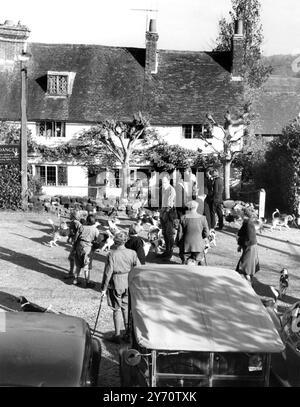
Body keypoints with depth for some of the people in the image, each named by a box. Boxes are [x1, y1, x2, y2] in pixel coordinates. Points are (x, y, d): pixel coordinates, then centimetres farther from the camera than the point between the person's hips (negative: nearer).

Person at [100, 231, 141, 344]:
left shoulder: (112, 254, -13)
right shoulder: (132, 253, -4)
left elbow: (108, 272, -11)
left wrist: (104, 288, -4)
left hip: (116, 284, -3)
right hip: (129, 284, 4)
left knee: (116, 309, 6)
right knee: (126, 307, 19)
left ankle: (117, 335, 12)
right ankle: (128, 331, 26)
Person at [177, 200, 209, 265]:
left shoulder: (183, 218, -9)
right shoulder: (202, 218, -7)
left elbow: (180, 233, -5)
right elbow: (206, 233, -3)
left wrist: (178, 243, 11)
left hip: (186, 245, 0)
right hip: (198, 246, 0)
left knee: (184, 260, 21)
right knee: (196, 261, 21)